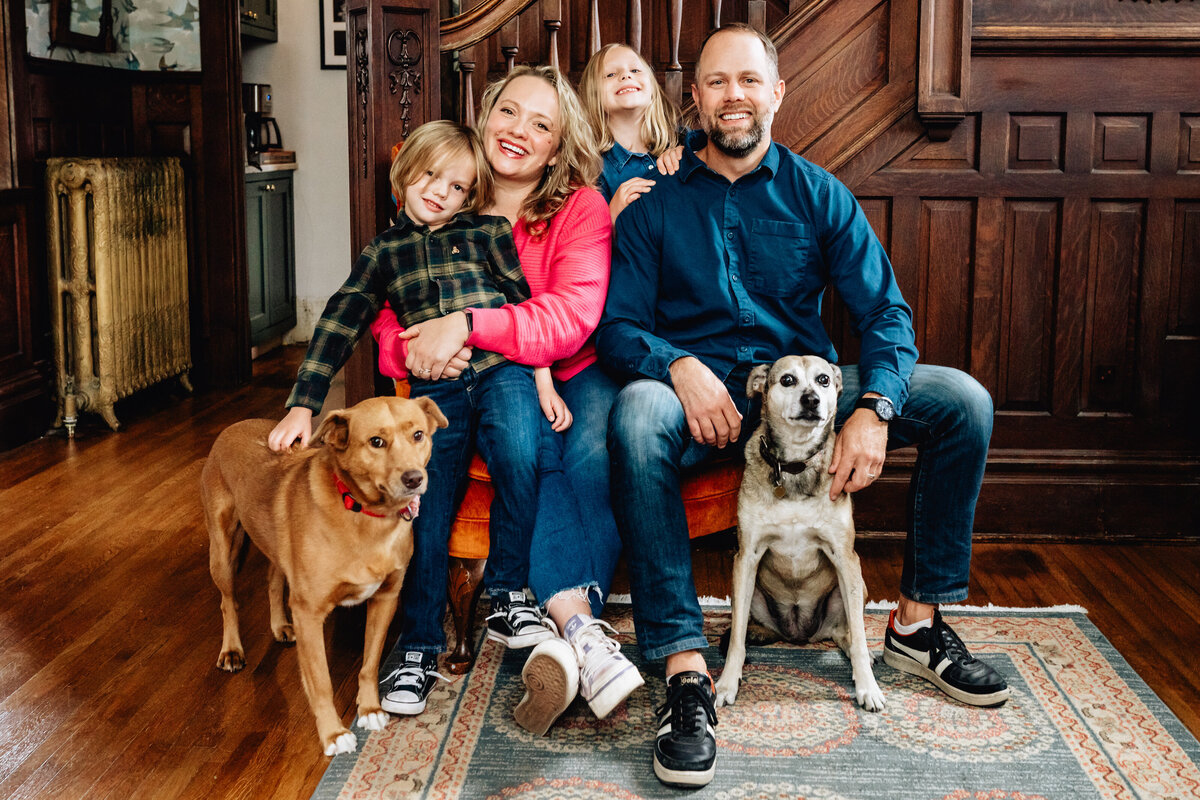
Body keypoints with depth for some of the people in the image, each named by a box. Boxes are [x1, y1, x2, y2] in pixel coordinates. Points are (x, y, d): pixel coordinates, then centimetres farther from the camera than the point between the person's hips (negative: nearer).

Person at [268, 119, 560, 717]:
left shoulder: (489, 233, 15)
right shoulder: (384, 251, 19)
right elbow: (340, 324, 11)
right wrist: (303, 403, 2)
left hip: (502, 373, -1)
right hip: (432, 392, 2)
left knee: (519, 458, -31)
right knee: (426, 511, -12)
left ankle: (507, 596, -12)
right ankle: (419, 650, 2)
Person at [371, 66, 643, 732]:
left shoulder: (581, 208, -3)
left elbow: (572, 317, -19)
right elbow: (389, 319, 5)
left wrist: (467, 325, -30)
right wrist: (414, 346, -20)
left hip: (576, 377, -1)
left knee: (594, 453, -33)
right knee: (535, 450, -33)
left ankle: (565, 644, -41)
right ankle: (585, 633, -42)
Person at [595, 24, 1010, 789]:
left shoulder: (819, 195, 7)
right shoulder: (656, 202, 4)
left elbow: (885, 311, 0)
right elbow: (618, 324, -2)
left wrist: (873, 410, -20)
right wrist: (678, 366, -24)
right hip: (700, 390, -2)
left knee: (963, 401, -15)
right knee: (637, 415, -37)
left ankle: (919, 620, -1)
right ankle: (685, 670, -35)